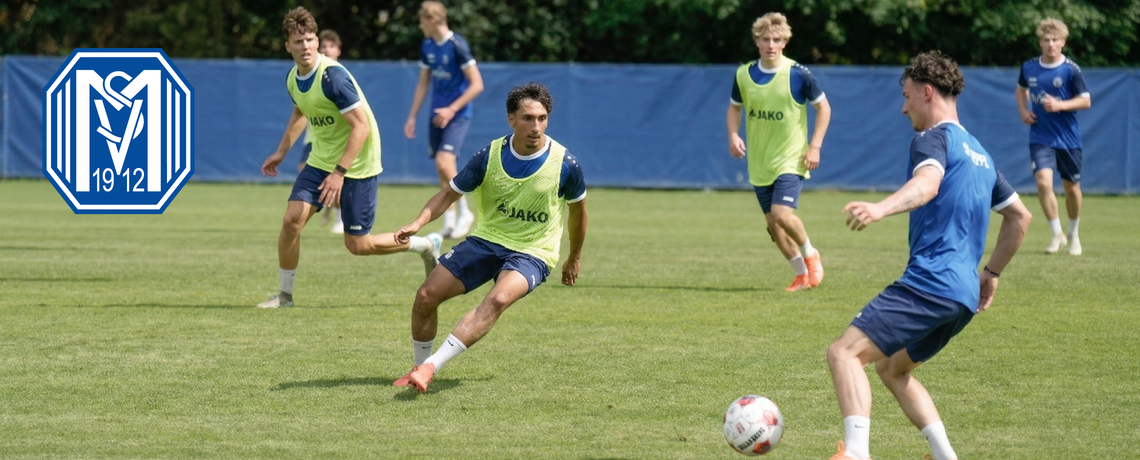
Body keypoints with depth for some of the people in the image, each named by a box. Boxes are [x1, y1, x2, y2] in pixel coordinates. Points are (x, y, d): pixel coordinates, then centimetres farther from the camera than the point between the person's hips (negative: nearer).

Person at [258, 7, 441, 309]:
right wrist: (281, 152, 23)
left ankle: (426, 246, 21)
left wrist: (339, 172, -30)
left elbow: (361, 126, -26)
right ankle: (285, 295, 8)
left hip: (357, 165, -7)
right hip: (321, 160, 7)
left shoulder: (333, 76, -25)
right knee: (292, 220, -8)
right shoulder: (293, 79, 0)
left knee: (357, 245, -1)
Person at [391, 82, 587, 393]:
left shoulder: (565, 165, -12)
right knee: (426, 297, -7)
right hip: (486, 240, 3)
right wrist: (419, 222, -16)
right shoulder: (489, 157, -9)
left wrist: (574, 259, 20)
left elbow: (577, 209, 8)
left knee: (499, 298, -34)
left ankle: (430, 367, -39)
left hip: (532, 253, -3)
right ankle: (419, 368, 17)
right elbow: (450, 194, 2)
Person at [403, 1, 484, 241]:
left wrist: (452, 109, -19)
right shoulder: (427, 46, 8)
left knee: (444, 162, -20)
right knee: (441, 168, 6)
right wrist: (412, 117, 14)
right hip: (438, 113, 7)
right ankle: (450, 221, 14)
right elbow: (423, 83, 18)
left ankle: (464, 212, -4)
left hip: (457, 114, -7)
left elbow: (477, 84, -15)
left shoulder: (457, 45, -15)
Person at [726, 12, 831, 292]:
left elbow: (823, 107, 0)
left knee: (782, 214, -21)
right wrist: (733, 135, -3)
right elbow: (735, 107, 16)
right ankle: (802, 275, 21)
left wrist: (815, 147, -8)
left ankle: (811, 256, 7)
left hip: (790, 160, -5)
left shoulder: (798, 75, -11)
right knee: (772, 222, 5)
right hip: (759, 163, 5)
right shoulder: (744, 75, 0)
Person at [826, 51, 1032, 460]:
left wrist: (881, 208, -45)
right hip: (964, 295, 10)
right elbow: (1020, 217, 31)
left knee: (844, 352, -16)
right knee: (891, 368, 25)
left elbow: (927, 183, -28)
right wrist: (991, 273, 34)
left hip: (929, 284, -10)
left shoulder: (935, 138, -4)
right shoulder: (978, 152, 24)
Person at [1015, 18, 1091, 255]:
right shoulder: (1029, 67, 1)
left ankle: (1073, 234, 33)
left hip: (1068, 138, -1)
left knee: (1071, 187, 10)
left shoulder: (1071, 70, -10)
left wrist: (1060, 105, -22)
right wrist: (1023, 110, 5)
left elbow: (1086, 101, -8)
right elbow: (1021, 88, 22)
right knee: (1043, 182, -17)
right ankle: (1057, 234, -3)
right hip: (1040, 138, 1)